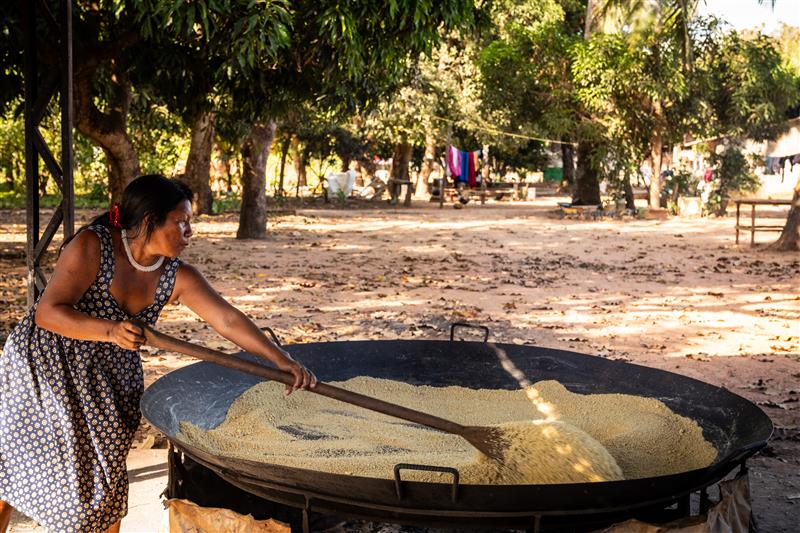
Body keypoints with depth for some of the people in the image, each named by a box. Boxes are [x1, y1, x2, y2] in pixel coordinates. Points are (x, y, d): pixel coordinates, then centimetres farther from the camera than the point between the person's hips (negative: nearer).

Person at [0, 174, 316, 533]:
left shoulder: (177, 277, -10)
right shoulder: (91, 247, -23)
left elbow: (228, 320, -16)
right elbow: (48, 312, -27)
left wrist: (282, 361, -26)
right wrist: (110, 330, -42)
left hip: (108, 380, 4)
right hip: (42, 367, -4)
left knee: (105, 473, 4)